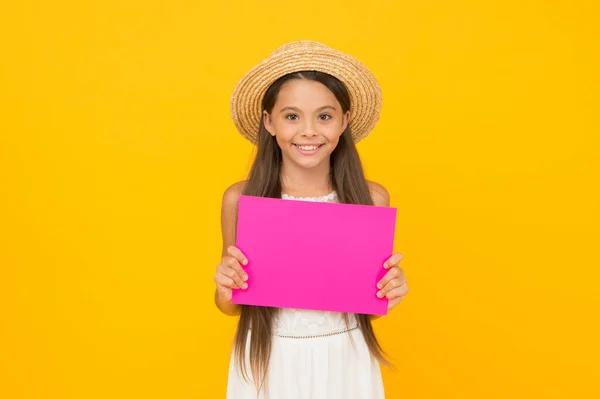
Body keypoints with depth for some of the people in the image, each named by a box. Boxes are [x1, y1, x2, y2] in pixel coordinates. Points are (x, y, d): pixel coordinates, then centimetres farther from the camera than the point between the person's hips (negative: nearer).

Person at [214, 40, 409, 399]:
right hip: (268, 364, 0)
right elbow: (232, 306, 1)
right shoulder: (239, 199, -12)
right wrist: (225, 291, -20)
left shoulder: (372, 198, -10)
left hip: (345, 362, 1)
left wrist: (390, 292, -17)